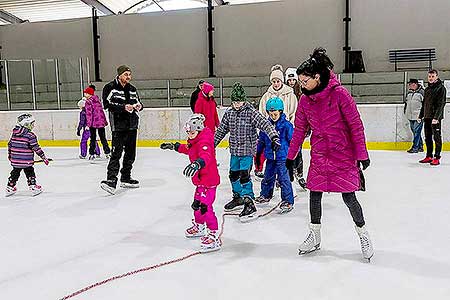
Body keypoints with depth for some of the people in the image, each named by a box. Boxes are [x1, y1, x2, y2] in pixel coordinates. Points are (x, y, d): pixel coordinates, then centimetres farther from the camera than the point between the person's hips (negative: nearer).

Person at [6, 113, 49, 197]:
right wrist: (43, 157, -9)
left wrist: (10, 155, 28)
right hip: (26, 161, -6)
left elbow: (9, 144, 14)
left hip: (15, 160, 6)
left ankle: (10, 188, 25)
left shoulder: (14, 133, 7)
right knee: (30, 173, 8)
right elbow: (36, 148, -15)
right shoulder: (30, 135, -15)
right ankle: (33, 187, 12)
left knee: (15, 173, 18)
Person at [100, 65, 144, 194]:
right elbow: (107, 104, -13)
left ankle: (126, 178, 24)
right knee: (117, 153, -15)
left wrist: (139, 106, -2)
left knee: (130, 153, 12)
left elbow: (137, 103, 22)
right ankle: (111, 180, -16)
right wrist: (123, 107, -22)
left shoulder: (132, 89, 15)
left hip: (132, 125, 7)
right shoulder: (110, 87, -4)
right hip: (118, 126, -7)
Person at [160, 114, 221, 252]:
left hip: (208, 180, -11)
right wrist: (174, 146, 30)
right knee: (197, 203, 24)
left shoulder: (204, 141, -24)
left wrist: (197, 164, -63)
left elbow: (206, 156, -44)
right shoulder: (195, 140, 9)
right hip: (201, 180, 11)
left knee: (204, 206, -15)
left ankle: (214, 236, -10)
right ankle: (199, 227, 46)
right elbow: (188, 148, 31)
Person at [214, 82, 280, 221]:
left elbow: (265, 124, -22)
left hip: (248, 150, -6)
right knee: (233, 174, 16)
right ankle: (238, 198, 36)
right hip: (235, 150, 6)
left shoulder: (251, 112, -12)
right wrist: (213, 143, 15)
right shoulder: (229, 113, 4)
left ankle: (249, 203, -5)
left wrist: (274, 137, -36)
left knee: (244, 175, -13)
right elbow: (222, 129, 13)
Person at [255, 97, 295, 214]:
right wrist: (258, 154, 19)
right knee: (268, 177, 19)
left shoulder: (286, 125, -10)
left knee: (283, 179, -5)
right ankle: (265, 195, 38)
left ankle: (288, 201, 3)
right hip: (270, 157, 6)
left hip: (282, 157, -5)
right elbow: (261, 141, 15)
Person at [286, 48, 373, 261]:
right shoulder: (305, 100, 0)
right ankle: (314, 236, 24)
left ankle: (363, 235, 23)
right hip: (319, 156, 5)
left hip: (343, 155, -5)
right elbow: (299, 130, 7)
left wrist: (362, 154, -11)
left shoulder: (339, 93, -16)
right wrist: (290, 157, 10)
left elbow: (356, 124, -12)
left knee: (349, 197, 0)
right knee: (314, 195, 7)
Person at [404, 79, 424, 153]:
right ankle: (420, 147, 20)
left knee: (417, 131, -8)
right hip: (410, 116, 7)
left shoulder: (421, 92, -7)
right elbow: (406, 102, 27)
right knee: (414, 131, 10)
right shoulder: (409, 93, 15)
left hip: (418, 116, -7)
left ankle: (415, 147, -4)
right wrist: (405, 111, 20)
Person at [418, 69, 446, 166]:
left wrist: (436, 117, -22)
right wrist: (421, 115, 18)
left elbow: (441, 104, -15)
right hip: (427, 117, 7)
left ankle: (437, 158, 0)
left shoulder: (441, 88, -7)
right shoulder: (427, 89, 16)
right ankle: (429, 156, 19)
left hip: (436, 117, -7)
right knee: (428, 137, 11)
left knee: (437, 137, -3)